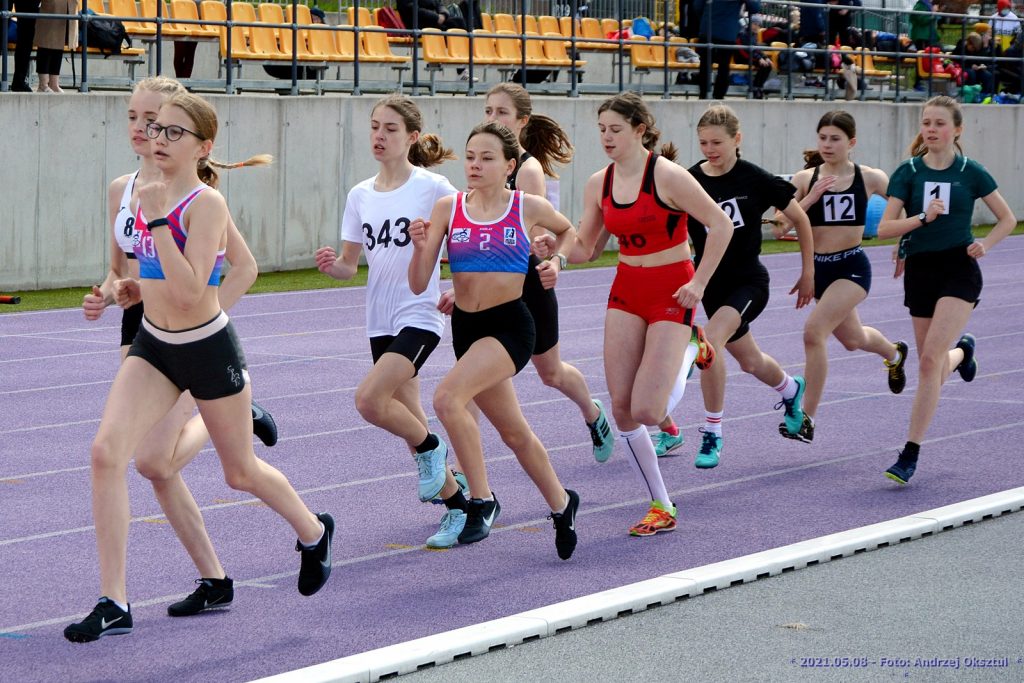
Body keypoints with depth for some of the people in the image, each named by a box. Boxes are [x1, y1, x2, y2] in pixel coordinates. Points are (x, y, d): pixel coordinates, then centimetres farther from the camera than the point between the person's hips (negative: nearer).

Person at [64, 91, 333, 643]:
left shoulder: (207, 204, -19)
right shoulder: (144, 195, 3)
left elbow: (189, 293, -29)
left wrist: (158, 225, -30)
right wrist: (139, 286, 8)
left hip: (207, 349, -6)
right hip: (153, 347, 6)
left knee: (241, 472, 13)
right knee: (106, 452, -15)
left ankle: (314, 532, 46)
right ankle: (113, 603, -12)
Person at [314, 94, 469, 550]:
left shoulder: (432, 188, -9)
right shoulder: (360, 195, 7)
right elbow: (350, 264, 10)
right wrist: (331, 265, -11)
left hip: (419, 316, -6)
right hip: (380, 320, 6)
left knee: (369, 400, -24)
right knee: (407, 421, 10)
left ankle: (429, 448, 4)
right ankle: (457, 507, 25)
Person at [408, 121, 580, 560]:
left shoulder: (529, 208, -4)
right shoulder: (447, 208, 1)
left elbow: (570, 232, 20)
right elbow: (418, 285, -4)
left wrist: (554, 261, 8)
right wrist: (420, 247, -20)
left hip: (509, 324, -5)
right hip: (465, 326, 5)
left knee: (447, 398, -28)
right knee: (513, 432, 17)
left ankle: (482, 499, -16)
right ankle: (560, 503, 40)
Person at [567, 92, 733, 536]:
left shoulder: (667, 175, -16)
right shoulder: (598, 184, 3)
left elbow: (720, 225, -12)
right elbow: (583, 249, 8)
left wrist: (698, 283, -14)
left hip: (671, 292, -6)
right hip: (626, 291, 6)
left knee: (646, 411, -14)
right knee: (622, 411, -1)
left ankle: (691, 353, 16)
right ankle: (661, 508, 11)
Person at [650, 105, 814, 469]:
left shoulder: (755, 179, -13)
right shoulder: (689, 181, -6)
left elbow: (800, 218, -1)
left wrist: (808, 271, 4)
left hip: (748, 280, -4)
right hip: (710, 282, 4)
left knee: (710, 340, -28)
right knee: (750, 361, 22)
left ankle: (712, 433, -14)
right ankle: (791, 389, 58)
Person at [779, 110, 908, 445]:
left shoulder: (869, 178, -5)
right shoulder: (805, 179, -2)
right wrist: (811, 198, -20)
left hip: (851, 267, -4)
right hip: (818, 267, 4)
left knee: (814, 331, -24)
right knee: (852, 339, 25)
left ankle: (806, 417, -16)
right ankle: (894, 353, 62)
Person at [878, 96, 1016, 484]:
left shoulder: (971, 172, -1)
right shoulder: (908, 172, 0)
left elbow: (1007, 219, 9)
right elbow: (884, 228, -4)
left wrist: (985, 244, -7)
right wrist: (923, 218, -18)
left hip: (958, 270, -3)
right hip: (920, 271, 3)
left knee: (930, 360, -17)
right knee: (934, 369, 10)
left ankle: (910, 454, -14)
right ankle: (962, 350, 49)